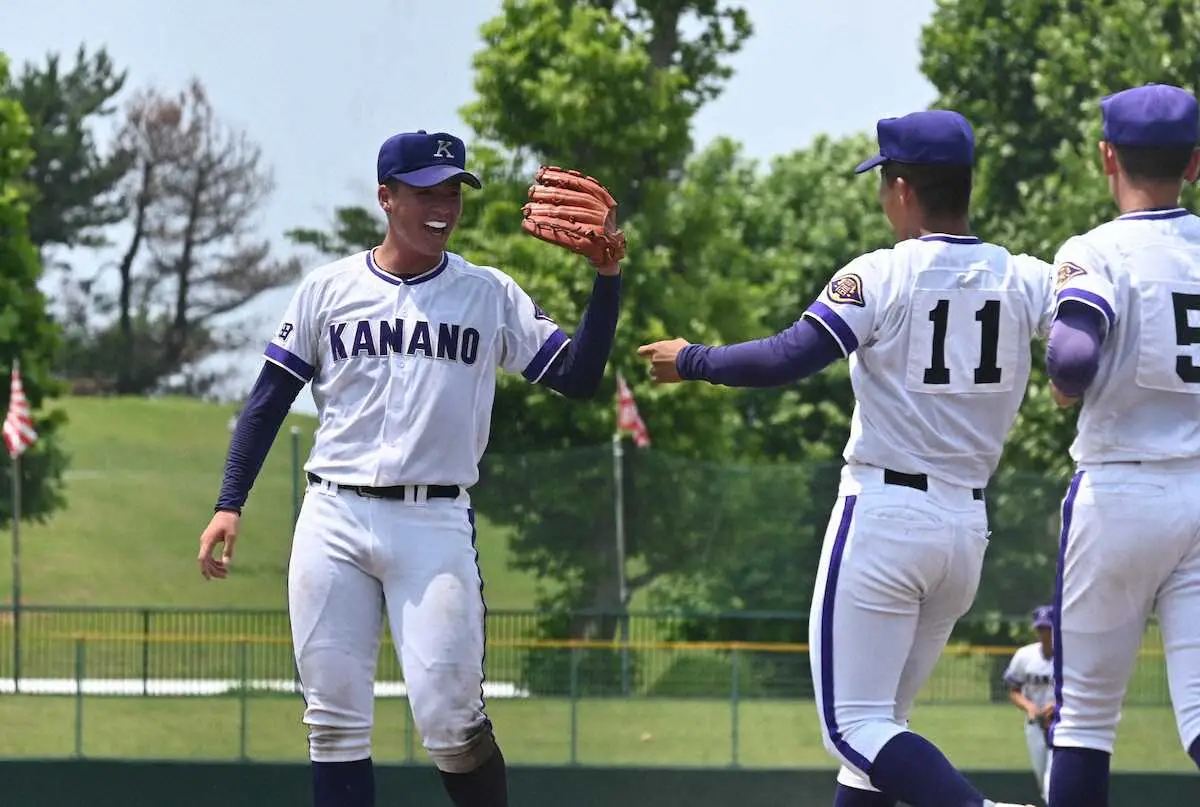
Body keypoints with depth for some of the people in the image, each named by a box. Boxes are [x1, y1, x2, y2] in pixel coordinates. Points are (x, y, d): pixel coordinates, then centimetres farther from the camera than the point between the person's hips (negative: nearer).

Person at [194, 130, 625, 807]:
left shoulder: (491, 295, 6)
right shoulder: (329, 289, 7)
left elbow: (578, 377, 1)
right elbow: (269, 398, 9)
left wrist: (608, 279, -11)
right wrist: (230, 506, 1)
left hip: (436, 523, -1)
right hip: (333, 519, 2)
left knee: (450, 722, -10)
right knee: (335, 720, 1)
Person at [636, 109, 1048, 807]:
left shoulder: (880, 276, -10)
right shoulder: (1027, 279, 3)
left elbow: (788, 360, -17)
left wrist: (691, 361, -4)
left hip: (884, 515, -6)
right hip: (970, 526, 6)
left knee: (856, 725, -6)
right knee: (881, 722, 17)